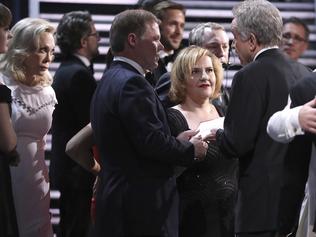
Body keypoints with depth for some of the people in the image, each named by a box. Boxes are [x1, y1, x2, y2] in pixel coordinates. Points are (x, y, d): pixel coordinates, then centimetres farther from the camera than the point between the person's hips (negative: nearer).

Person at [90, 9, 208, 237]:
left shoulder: (110, 80, 16)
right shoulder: (131, 83, -15)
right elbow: (152, 142, -21)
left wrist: (175, 141, 11)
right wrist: (191, 150, -5)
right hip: (143, 203, -10)